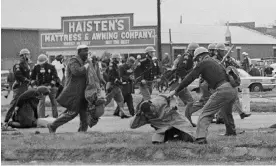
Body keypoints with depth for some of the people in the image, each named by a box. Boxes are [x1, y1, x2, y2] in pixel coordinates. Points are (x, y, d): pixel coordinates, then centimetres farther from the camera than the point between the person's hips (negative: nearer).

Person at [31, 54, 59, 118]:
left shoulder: (51, 67, -2)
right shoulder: (36, 67, 3)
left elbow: (55, 77, -5)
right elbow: (32, 77, 12)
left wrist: (51, 85, -17)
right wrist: (34, 84, -4)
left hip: (50, 86, 0)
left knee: (54, 102, 7)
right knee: (41, 101, -12)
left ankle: (55, 116, 19)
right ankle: (41, 117, -12)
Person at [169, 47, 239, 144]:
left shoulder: (203, 63, 5)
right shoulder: (216, 63, 29)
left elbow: (189, 78, 3)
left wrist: (176, 91, 8)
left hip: (222, 90, -8)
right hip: (233, 90, 8)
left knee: (206, 113, -8)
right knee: (227, 111, 35)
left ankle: (201, 137, -23)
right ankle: (231, 131, 51)